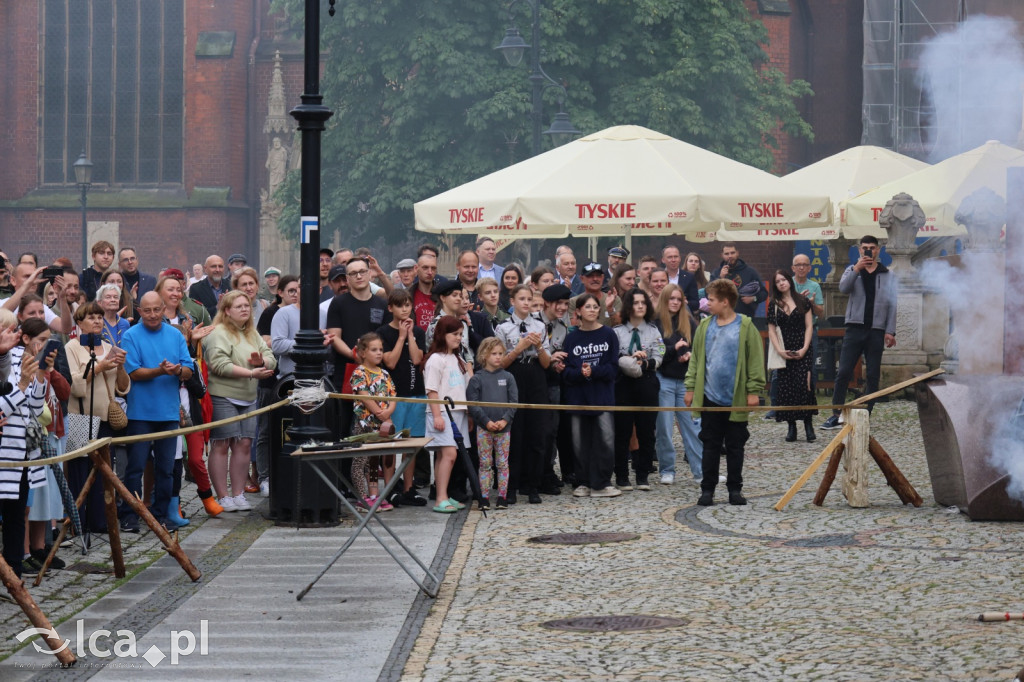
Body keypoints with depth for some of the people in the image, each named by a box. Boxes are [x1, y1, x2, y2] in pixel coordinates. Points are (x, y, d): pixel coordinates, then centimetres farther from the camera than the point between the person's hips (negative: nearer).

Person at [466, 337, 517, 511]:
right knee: (485, 464, 2)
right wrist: (486, 421, -14)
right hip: (484, 428, -2)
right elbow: (472, 404, -5)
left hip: (504, 427, 2)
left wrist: (505, 420, -11)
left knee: (502, 464, 5)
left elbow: (514, 401, 2)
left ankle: (502, 498, 9)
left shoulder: (508, 377, 7)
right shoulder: (477, 379, 0)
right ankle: (484, 499, 6)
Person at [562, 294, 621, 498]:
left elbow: (613, 368, -1)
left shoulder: (608, 334, 3)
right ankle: (583, 483, 13)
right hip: (577, 396, 1)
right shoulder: (572, 338, 6)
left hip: (602, 395, -1)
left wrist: (593, 371, -15)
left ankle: (601, 484, 0)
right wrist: (580, 373, -18)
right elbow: (566, 371, 2)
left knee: (606, 439, -8)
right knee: (580, 441, 3)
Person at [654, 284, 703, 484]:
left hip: (685, 380, 3)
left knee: (693, 426, 1)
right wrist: (674, 349, -20)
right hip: (663, 379, -3)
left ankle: (700, 471, 3)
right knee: (664, 428, 1)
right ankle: (667, 470, 12)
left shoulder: (689, 322, 9)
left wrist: (690, 354, -10)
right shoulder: (656, 321, -5)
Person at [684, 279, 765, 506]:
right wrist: (691, 387, 4)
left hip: (736, 399, -3)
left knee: (735, 446, 7)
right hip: (710, 397, 3)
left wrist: (753, 391, -9)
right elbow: (695, 358, 9)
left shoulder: (746, 327, -6)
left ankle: (735, 489, 16)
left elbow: (755, 360, -6)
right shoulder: (705, 326, 5)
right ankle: (707, 489, 12)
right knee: (710, 446, 7)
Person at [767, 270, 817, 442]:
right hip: (783, 351, 2)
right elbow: (772, 330, 5)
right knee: (785, 387, -2)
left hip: (802, 350, -2)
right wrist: (779, 350, -9)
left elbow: (809, 326, 3)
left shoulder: (803, 301, 5)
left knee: (804, 385, -14)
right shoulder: (774, 304, 8)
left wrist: (804, 349, -8)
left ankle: (808, 424, -7)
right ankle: (791, 427, 4)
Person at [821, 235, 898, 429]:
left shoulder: (887, 276, 10)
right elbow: (843, 288, -10)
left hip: (876, 331, 0)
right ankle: (836, 415, -3)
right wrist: (857, 269, -21)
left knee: (873, 375, 2)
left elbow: (892, 304, 6)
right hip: (855, 328, 0)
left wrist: (890, 331, -2)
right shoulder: (852, 271, 11)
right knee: (843, 372, -6)